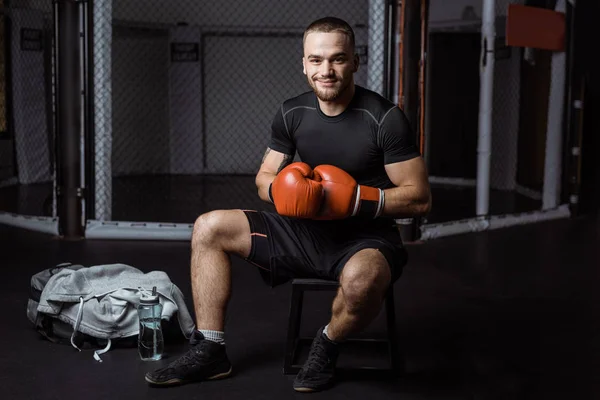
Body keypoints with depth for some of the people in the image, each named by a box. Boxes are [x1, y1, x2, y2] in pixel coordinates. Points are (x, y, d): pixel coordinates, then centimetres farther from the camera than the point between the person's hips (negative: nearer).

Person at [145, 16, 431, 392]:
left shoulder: (385, 118, -15)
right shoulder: (292, 113, 1)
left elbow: (419, 198, -13)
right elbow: (265, 178, 10)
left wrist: (356, 199, -22)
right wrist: (281, 190, -13)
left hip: (366, 239, -6)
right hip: (307, 229, 6)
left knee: (361, 280, -42)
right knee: (210, 228, -2)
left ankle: (327, 346, -6)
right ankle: (210, 351, 2)